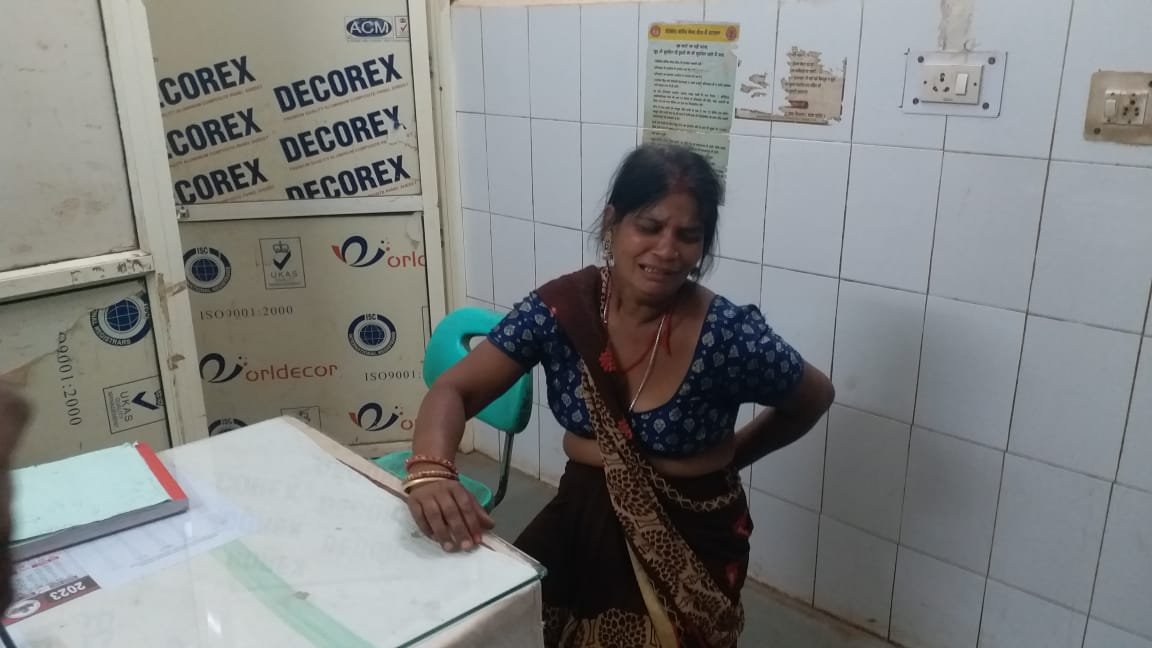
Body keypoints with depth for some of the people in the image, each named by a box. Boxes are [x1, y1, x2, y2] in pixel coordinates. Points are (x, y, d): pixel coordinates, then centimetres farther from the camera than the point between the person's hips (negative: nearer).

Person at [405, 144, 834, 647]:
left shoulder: (729, 335, -20)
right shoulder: (560, 307, -14)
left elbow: (815, 398, -1)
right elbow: (455, 390, -16)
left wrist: (730, 457, 1)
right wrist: (430, 471, -35)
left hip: (690, 538, -2)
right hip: (582, 519, 2)